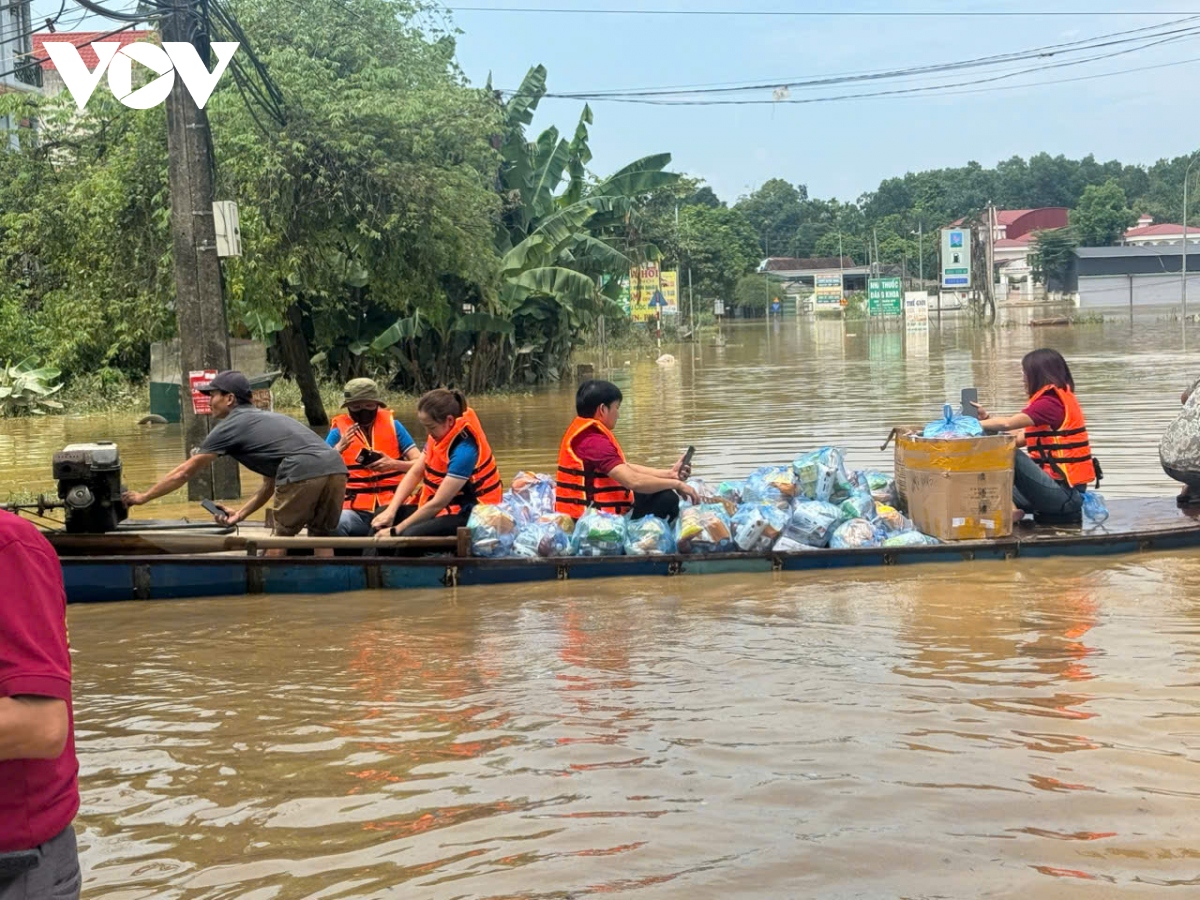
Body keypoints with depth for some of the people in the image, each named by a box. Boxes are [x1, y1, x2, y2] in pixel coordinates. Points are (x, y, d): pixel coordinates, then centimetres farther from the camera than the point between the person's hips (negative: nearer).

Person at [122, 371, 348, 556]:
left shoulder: (231, 425, 12)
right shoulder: (266, 418, 34)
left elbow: (184, 473, 17)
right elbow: (270, 484, 34)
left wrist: (143, 497, 27)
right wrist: (240, 514, 31)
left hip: (303, 473, -7)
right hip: (336, 467, 7)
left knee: (281, 537, 10)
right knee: (321, 537, 16)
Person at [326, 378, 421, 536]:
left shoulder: (392, 425, 9)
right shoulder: (339, 432, 6)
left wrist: (394, 464, -15)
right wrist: (339, 448, -20)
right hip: (355, 511, -1)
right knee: (335, 525, -34)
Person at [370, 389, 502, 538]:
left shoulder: (464, 449, -25)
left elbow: (438, 503, -24)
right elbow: (415, 473, 3)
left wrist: (396, 529, -18)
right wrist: (390, 511, -10)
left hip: (470, 515, -9)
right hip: (448, 507, 9)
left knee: (410, 535, -31)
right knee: (382, 517, -2)